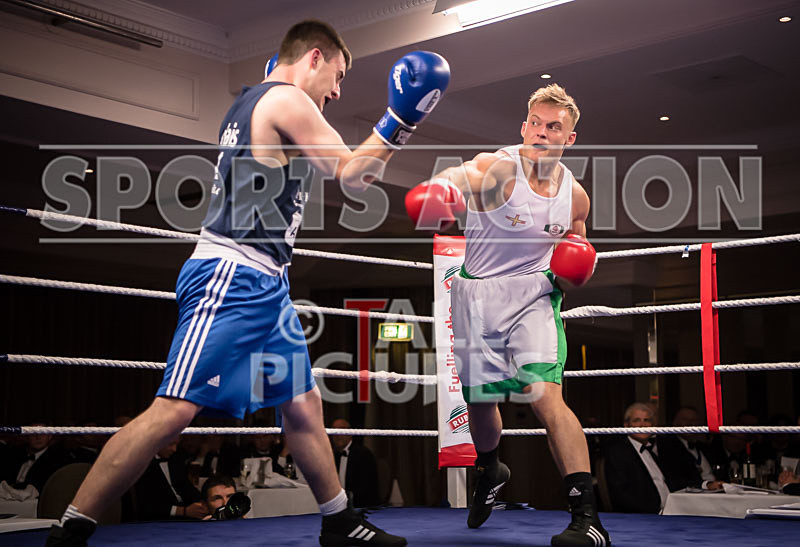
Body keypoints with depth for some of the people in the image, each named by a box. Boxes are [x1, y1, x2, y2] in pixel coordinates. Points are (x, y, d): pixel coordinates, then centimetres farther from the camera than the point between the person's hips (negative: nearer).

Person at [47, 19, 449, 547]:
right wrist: (401, 119, 0)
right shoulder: (288, 100, -8)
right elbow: (354, 175, -4)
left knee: (304, 405, 14)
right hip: (234, 275, -11)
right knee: (175, 409, -14)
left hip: (263, 284, 11)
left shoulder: (250, 102, 20)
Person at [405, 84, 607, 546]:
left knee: (545, 393, -21)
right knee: (480, 401, 13)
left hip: (533, 294, 0)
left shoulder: (576, 195, 1)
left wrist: (578, 267, -7)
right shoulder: (498, 168, -14)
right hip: (477, 295, 0)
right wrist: (441, 192, -63)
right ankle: (490, 471, 48)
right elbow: (463, 175, -39)